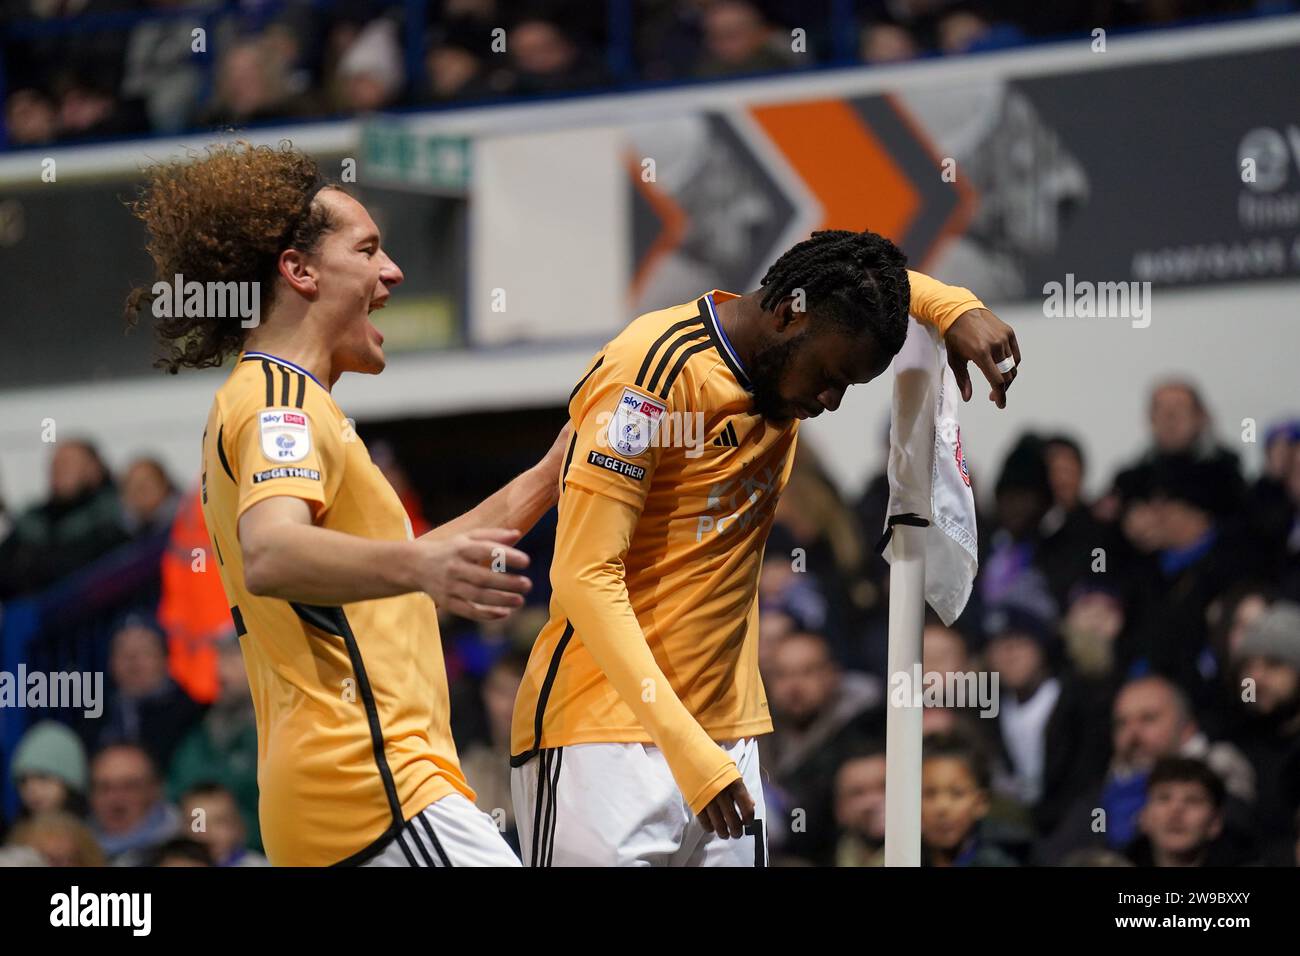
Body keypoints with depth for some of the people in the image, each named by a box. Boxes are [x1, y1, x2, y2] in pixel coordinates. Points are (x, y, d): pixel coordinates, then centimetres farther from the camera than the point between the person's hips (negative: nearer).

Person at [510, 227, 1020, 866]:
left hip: (726, 734, 7)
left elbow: (891, 281, 30)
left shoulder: (787, 356, 8)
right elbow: (585, 576, -19)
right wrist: (686, 748, -25)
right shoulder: (656, 367, -15)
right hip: (605, 735, -7)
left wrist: (960, 312, 7)